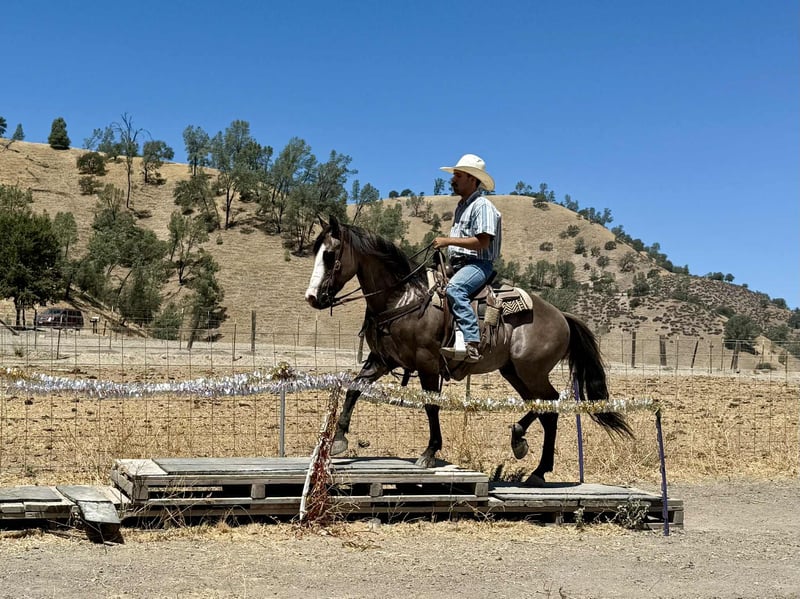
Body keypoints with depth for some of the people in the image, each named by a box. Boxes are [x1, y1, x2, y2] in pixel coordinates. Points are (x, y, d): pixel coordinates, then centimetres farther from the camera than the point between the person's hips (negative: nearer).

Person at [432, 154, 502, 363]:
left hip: (478, 263, -11)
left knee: (454, 289, -36)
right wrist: (443, 246, 16)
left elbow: (482, 241, -19)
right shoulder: (462, 206, 23)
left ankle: (471, 345, -44)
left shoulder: (482, 206, -8)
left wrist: (448, 240, -19)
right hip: (459, 265, 11)